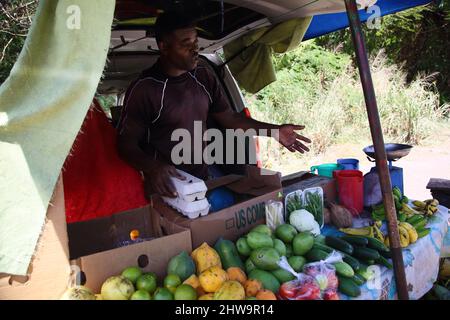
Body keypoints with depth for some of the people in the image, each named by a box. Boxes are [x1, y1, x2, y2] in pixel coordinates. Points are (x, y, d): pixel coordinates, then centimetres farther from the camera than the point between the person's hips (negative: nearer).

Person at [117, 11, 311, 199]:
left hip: (203, 181, 5)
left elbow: (229, 118, 10)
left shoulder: (205, 78, 2)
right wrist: (153, 167, -34)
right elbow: (126, 143, -13)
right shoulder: (144, 89, -16)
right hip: (167, 189, -5)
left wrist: (275, 131, 1)